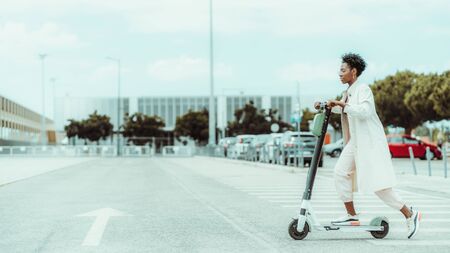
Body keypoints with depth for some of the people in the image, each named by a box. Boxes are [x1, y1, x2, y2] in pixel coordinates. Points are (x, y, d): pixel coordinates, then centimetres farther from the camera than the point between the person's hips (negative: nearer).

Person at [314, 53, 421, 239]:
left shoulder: (363, 89, -12)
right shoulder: (348, 92, 14)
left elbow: (364, 111, -30)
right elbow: (342, 109, 35)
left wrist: (341, 104, -26)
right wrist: (326, 106, 20)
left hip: (370, 142, -9)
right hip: (355, 141, 9)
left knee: (378, 185, -10)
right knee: (340, 173, 0)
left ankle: (410, 214, 0)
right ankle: (352, 216, 7)